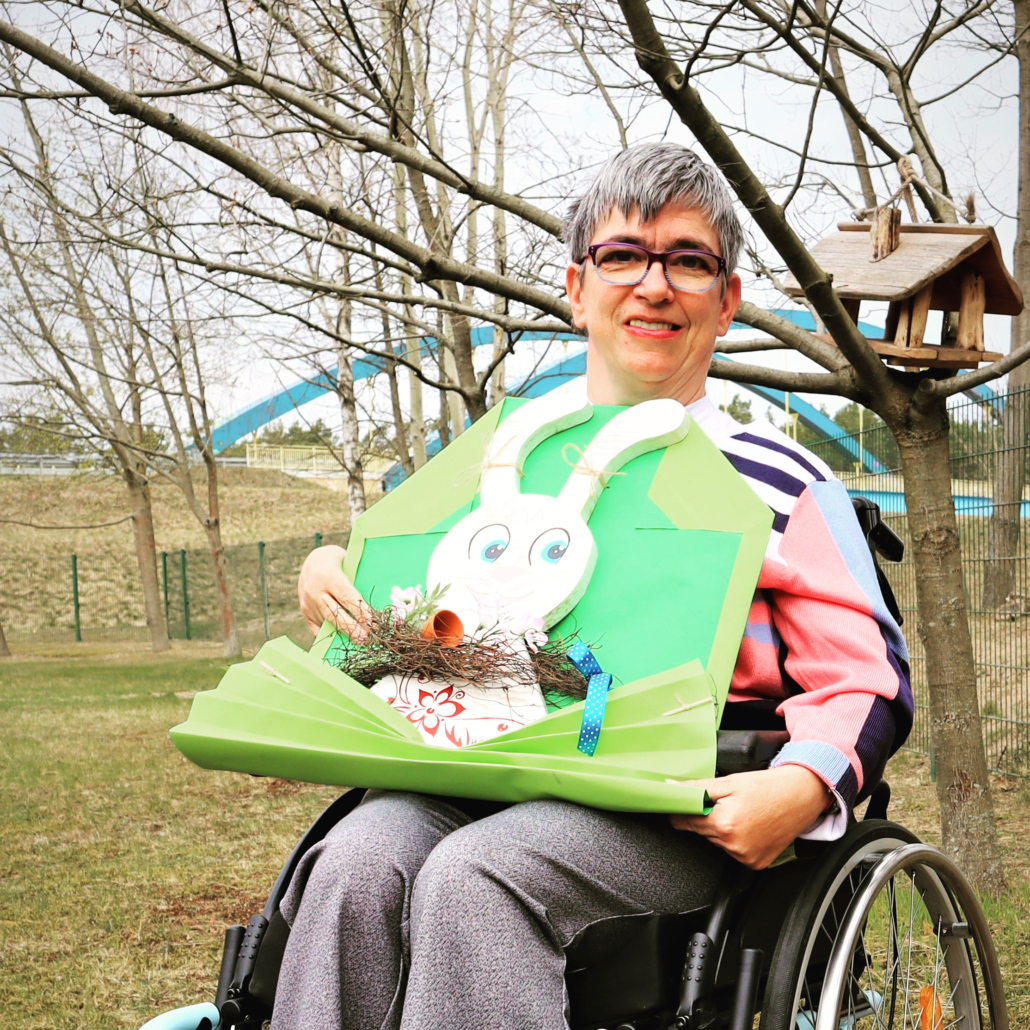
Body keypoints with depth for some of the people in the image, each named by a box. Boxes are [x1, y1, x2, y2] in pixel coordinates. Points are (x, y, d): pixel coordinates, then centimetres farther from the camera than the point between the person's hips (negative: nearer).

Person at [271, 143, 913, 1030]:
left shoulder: (780, 482, 9)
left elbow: (868, 680, 4)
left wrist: (803, 786, -17)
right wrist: (332, 574, 8)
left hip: (680, 810, -4)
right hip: (488, 775, 4)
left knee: (474, 875, -33)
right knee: (357, 866, -28)